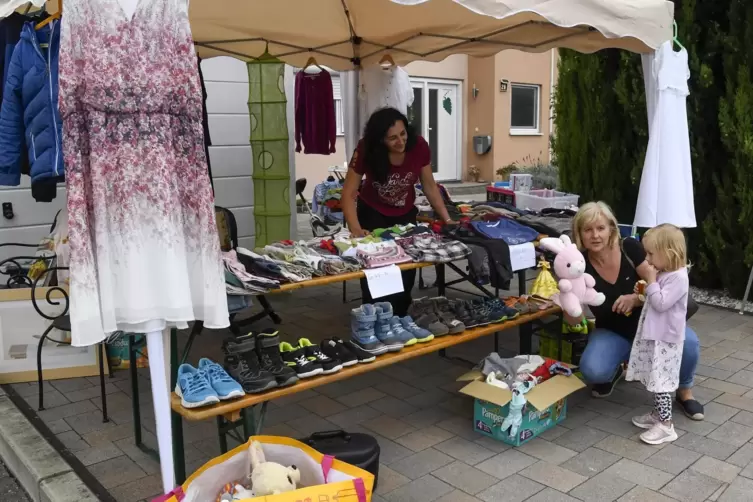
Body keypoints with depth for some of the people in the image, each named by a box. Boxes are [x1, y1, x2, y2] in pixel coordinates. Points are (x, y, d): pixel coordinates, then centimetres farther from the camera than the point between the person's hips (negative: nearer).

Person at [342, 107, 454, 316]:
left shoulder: (419, 146, -22)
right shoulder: (366, 151, -27)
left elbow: (429, 186, -9)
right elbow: (349, 193, -25)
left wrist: (447, 219, -14)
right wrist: (356, 229, -38)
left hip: (406, 213, 2)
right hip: (372, 213, -2)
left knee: (406, 268, -1)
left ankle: (400, 319, 17)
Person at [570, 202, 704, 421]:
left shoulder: (630, 248, -18)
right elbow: (574, 320, -20)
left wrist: (635, 299, -31)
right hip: (613, 332, 0)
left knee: (688, 343, -29)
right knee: (592, 370, -28)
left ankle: (684, 392, 2)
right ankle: (613, 372, 11)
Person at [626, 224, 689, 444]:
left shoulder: (678, 278, -19)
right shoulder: (663, 274, 9)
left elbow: (661, 303, -26)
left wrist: (651, 281, -19)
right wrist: (643, 296, 7)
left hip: (665, 339, -9)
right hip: (653, 335, 9)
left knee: (661, 381, -5)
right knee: (654, 379, 18)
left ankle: (666, 425, 2)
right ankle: (657, 414, 32)